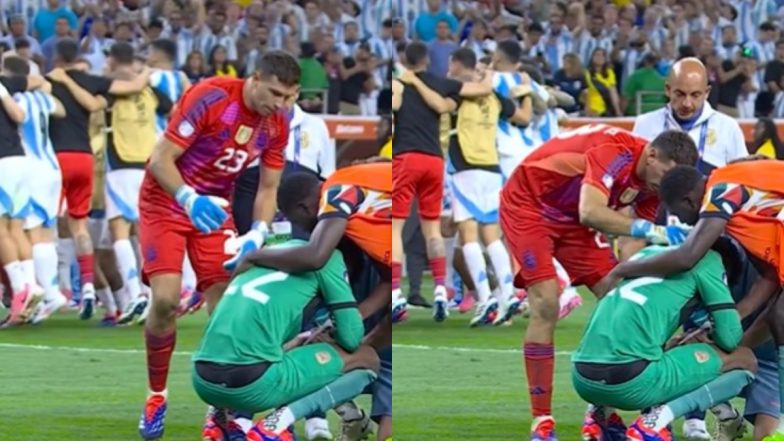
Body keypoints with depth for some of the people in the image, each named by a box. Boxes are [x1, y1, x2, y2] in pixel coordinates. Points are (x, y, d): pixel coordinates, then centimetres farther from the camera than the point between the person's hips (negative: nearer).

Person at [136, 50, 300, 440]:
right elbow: (161, 159, -23)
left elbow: (268, 188, 3)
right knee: (165, 299, -20)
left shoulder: (276, 125, -6)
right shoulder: (210, 97, -24)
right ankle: (156, 396, 1)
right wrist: (189, 199, -39)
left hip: (213, 210, 5)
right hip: (166, 203, -5)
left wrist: (257, 233, -16)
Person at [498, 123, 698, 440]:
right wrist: (649, 230, -52)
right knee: (546, 305, -18)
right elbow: (590, 213, -47)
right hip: (529, 204, -8)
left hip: (571, 218, 8)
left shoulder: (654, 186, -9)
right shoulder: (616, 153, -33)